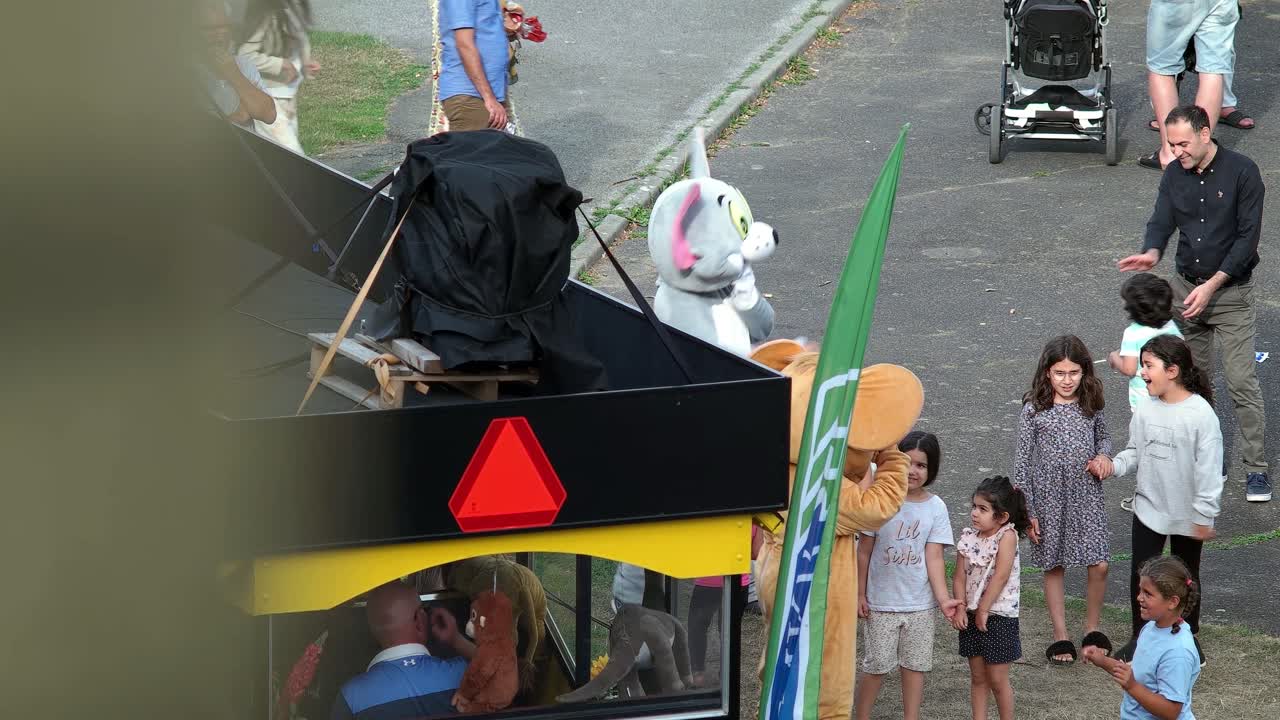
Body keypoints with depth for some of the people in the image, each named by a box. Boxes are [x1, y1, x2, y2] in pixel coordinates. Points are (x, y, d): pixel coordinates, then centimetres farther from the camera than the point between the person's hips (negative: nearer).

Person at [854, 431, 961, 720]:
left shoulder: (936, 508, -4)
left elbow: (934, 558, -6)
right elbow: (865, 551, -2)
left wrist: (943, 598, -16)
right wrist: (860, 593, -1)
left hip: (920, 603, 2)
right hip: (882, 601, -2)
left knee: (915, 665, 10)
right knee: (877, 666, 4)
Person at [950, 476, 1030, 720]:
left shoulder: (1007, 536, -14)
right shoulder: (968, 537, 0)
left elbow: (1001, 576, -19)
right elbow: (959, 577, 0)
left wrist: (983, 610, -18)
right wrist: (959, 609, -12)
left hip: (999, 617, -5)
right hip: (971, 615, 5)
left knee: (997, 680, 3)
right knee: (977, 678, 13)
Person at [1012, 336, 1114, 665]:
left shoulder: (1091, 405, 0)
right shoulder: (1035, 409, -8)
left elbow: (1103, 436, 19)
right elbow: (1022, 461, -5)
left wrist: (1104, 456, -6)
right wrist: (1026, 511, -6)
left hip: (1087, 495, 2)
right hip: (1049, 498, -2)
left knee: (1099, 565, -4)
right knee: (1054, 567, 8)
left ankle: (1092, 628, 18)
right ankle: (1061, 636, 21)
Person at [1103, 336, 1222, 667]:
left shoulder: (1201, 415, -21)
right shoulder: (1146, 410, -7)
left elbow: (1209, 469, -18)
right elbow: (1136, 453, 5)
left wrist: (1204, 516, -16)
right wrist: (1113, 466, -15)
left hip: (1187, 515, -4)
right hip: (1148, 509, 4)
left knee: (1186, 577, 16)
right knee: (1140, 576, 8)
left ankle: (1188, 637, 34)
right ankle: (1140, 637, 25)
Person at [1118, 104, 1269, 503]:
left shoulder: (1241, 171, -13)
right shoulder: (1175, 175, 3)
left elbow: (1248, 235, -14)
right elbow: (1161, 221, -2)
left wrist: (1212, 285, -19)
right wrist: (1152, 253, -27)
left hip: (1231, 292, -5)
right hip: (1185, 287, 5)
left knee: (1242, 382, -9)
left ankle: (1256, 468, -2)